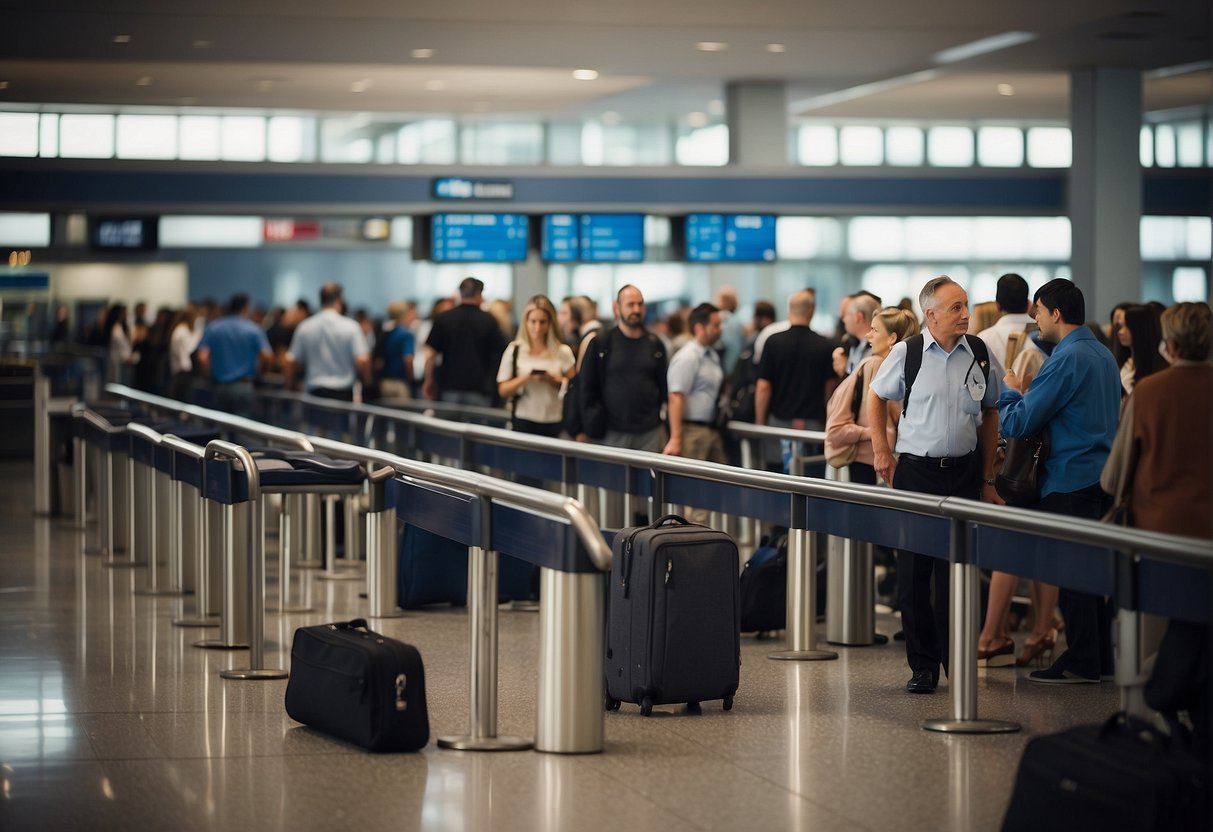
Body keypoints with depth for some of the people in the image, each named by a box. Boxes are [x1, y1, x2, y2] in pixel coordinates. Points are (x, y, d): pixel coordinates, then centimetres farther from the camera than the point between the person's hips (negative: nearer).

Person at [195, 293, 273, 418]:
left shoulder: (212, 329, 4)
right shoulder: (254, 330, -2)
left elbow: (202, 358, -5)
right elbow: (267, 357, -9)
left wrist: (210, 377, 11)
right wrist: (259, 370, 13)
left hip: (220, 388, 3)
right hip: (244, 387, -3)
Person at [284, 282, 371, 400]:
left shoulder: (304, 327, 3)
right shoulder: (350, 326, -5)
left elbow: (291, 362, 4)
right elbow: (362, 360, -11)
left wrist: (290, 391, 14)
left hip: (314, 392, 3)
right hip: (343, 394, -2)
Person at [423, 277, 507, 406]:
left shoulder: (443, 318, 1)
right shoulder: (489, 320, -2)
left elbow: (430, 355, 0)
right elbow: (500, 352, 1)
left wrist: (429, 381, 12)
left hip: (449, 387, 1)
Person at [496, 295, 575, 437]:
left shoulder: (563, 352, 4)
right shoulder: (514, 350, 4)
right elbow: (502, 390, 2)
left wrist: (554, 380, -13)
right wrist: (525, 378, -13)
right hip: (523, 421, 0)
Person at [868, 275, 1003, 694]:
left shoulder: (980, 353, 2)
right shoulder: (906, 353, -4)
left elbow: (990, 411, 12)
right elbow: (877, 397, 12)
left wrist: (987, 475, 10)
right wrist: (881, 450, 3)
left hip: (964, 471, 1)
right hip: (916, 469, -1)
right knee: (913, 572, 1)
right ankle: (923, 665, 10)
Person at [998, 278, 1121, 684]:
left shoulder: (1066, 359, -16)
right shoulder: (1104, 354, 13)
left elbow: (1019, 423, -17)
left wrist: (1008, 391, 4)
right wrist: (1020, 393, 22)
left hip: (1071, 480, -9)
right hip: (1103, 477, 9)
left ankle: (1081, 662, 0)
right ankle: (1100, 657, 18)